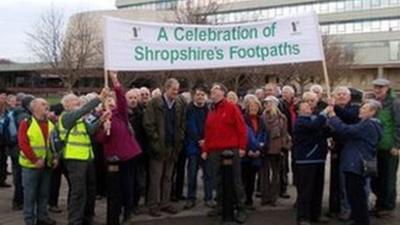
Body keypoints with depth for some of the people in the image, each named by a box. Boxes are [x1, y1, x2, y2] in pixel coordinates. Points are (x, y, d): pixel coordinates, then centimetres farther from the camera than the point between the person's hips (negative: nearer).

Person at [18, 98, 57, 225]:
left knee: (44, 193, 13)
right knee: (30, 194, 1)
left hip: (47, 165, 6)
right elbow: (23, 144, -15)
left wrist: (55, 157, 3)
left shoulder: (50, 124, 11)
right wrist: (35, 160, -19)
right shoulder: (26, 123, -8)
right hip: (31, 165, -6)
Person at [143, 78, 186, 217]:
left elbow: (182, 124, 12)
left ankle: (165, 203, 22)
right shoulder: (154, 103, -7)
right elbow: (148, 124, -11)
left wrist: (180, 139, 3)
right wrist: (156, 139, -13)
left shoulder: (180, 105, 8)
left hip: (173, 146, 5)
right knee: (155, 178, 1)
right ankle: (153, 205, 8)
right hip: (158, 146, -5)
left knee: (168, 177, 12)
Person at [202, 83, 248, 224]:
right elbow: (207, 132, 16)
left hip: (231, 149, -6)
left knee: (235, 180, -1)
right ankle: (221, 206, 20)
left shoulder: (232, 108, -1)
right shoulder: (211, 111, 16)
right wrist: (205, 149, 11)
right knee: (218, 180, 10)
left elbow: (241, 128, -6)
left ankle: (241, 209, 5)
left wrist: (241, 147, -11)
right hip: (214, 151, 6)